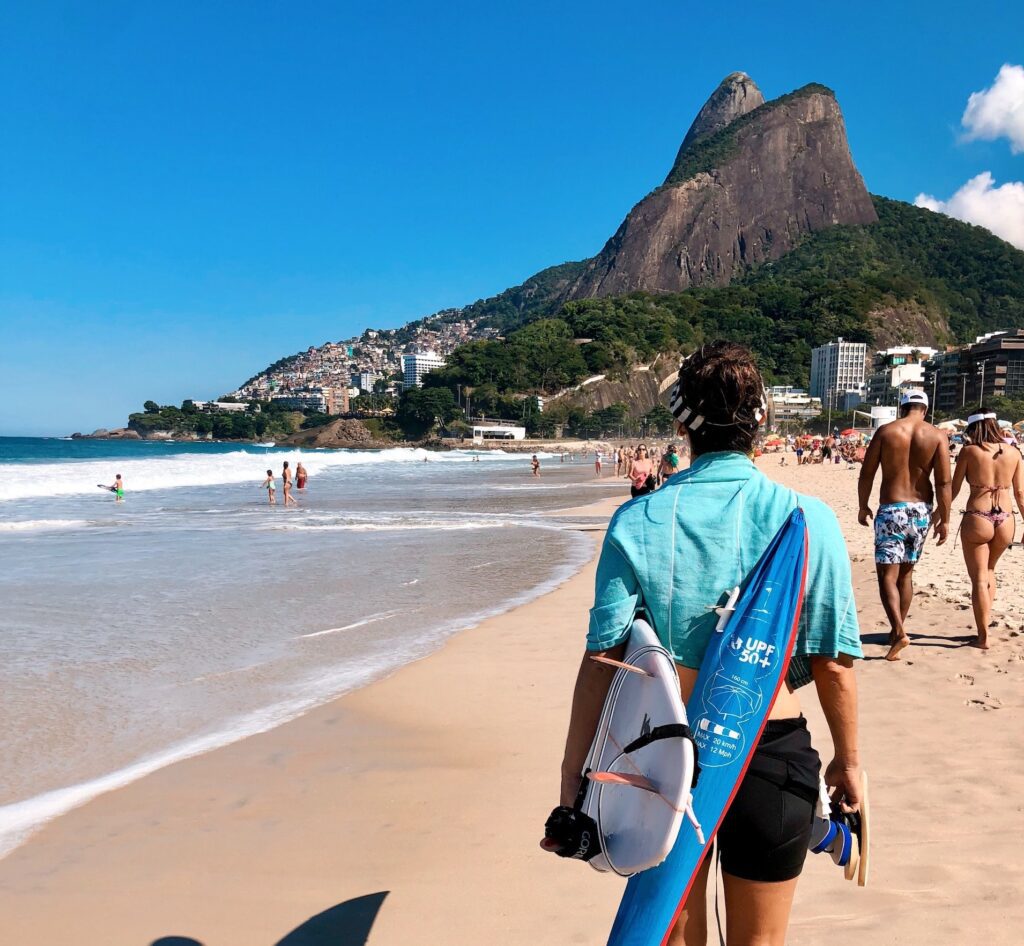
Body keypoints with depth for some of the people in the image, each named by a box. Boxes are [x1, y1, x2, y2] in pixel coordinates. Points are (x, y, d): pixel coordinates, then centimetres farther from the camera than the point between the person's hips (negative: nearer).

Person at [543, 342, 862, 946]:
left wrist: (574, 771, -4)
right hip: (771, 750, 0)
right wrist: (848, 761, 6)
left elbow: (602, 658, -12)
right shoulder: (807, 519, -12)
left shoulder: (637, 523, -10)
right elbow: (833, 664, -9)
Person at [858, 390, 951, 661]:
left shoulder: (886, 431, -3)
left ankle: (899, 632, -19)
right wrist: (944, 519, 1)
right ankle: (897, 630, 25)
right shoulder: (937, 435, -1)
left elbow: (866, 474, -3)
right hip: (921, 510, 3)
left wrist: (863, 506, 10)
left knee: (887, 575, -3)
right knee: (906, 572, 17)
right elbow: (944, 482, -5)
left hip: (891, 510, -3)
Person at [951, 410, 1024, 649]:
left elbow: (954, 488, -1)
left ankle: (983, 637, 6)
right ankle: (985, 622, 26)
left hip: (977, 519, -4)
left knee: (979, 579, 5)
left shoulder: (969, 451, -4)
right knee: (989, 571, 26)